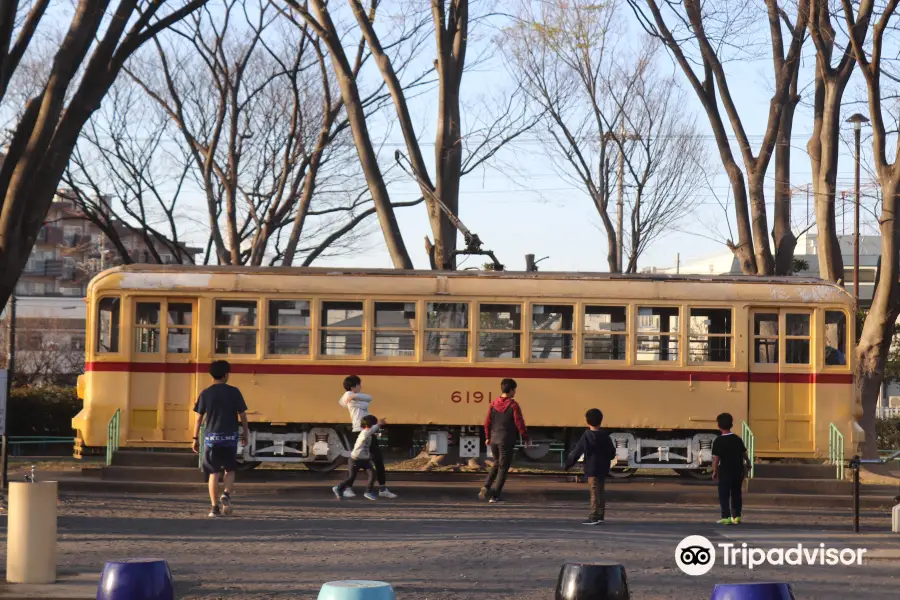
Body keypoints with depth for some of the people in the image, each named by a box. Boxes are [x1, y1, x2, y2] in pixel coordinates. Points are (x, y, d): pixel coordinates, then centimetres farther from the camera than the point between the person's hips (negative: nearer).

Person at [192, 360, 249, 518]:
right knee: (229, 470, 15)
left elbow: (199, 418, -1)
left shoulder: (205, 394, -1)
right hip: (230, 437, -1)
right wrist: (245, 432, 13)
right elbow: (242, 415, -1)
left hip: (211, 438, 1)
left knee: (213, 473, 7)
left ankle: (215, 507, 3)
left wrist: (196, 438, 6)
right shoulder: (234, 392, -3)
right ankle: (226, 494, -10)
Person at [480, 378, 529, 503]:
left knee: (497, 463, 23)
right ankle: (495, 495, 1)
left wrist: (488, 437, 20)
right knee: (503, 467, 4)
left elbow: (487, 422, 7)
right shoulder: (513, 405, -12)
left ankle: (486, 487, 7)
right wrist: (525, 437, 1)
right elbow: (519, 423, -12)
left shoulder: (494, 403, 3)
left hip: (494, 440, 5)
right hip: (506, 441, -5)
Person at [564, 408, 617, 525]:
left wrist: (568, 464, 0)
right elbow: (612, 452, 8)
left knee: (594, 492, -5)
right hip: (603, 469, 5)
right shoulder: (605, 436, 2)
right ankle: (600, 516, 14)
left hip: (592, 469, -5)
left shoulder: (586, 436, -10)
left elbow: (577, 452, -9)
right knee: (601, 491, 11)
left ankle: (594, 517, -7)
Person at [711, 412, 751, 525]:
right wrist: (747, 464, 29)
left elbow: (716, 458, -13)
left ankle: (726, 517, -6)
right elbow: (744, 454, 11)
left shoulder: (718, 441, -12)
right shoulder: (737, 439, 2)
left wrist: (715, 472, -3)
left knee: (724, 495, 1)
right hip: (738, 471, 4)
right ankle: (736, 517, 16)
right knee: (736, 494, 15)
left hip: (725, 472, -4)